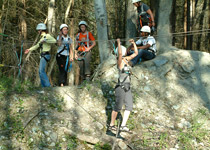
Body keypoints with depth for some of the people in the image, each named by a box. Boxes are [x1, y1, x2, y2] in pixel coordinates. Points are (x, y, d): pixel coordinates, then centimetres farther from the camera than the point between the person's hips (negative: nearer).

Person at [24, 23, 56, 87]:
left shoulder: (47, 36, -8)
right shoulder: (42, 37, 20)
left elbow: (54, 41, -27)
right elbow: (38, 45, 33)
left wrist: (45, 40, -28)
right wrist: (29, 49, 36)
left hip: (45, 55, -10)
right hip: (42, 56, 10)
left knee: (42, 71, -17)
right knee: (40, 71, 10)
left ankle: (48, 85, -16)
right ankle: (44, 86, 13)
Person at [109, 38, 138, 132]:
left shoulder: (126, 60, 12)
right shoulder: (120, 61, -10)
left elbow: (136, 53, 19)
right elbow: (120, 53, -31)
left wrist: (133, 43, 11)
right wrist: (118, 43, -27)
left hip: (127, 88, 8)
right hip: (121, 87, -8)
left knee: (129, 106, -3)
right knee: (118, 107, 1)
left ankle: (123, 126, -4)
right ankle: (111, 125, 16)